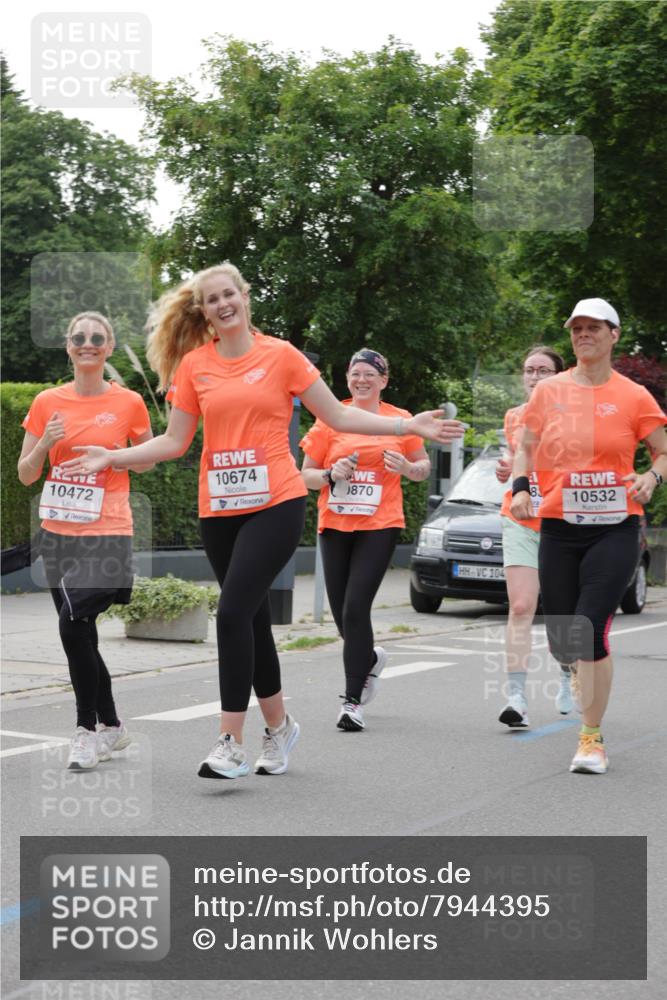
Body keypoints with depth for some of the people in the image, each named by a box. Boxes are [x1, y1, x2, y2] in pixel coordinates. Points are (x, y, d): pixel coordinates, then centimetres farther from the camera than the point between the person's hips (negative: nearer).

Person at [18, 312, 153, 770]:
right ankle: (112, 727, 28)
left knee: (73, 623, -19)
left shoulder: (129, 403, -2)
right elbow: (26, 475, 7)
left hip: (107, 535, -4)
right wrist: (45, 444, -12)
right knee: (81, 635, 10)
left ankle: (88, 729, -3)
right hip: (58, 534, 4)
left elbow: (148, 460, 12)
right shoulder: (47, 402, 4)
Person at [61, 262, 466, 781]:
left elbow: (337, 415, 2)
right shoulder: (193, 365, 6)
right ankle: (279, 725, 30)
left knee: (234, 612, -17)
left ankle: (232, 742, -12)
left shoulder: (280, 354, 0)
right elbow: (175, 441, 8)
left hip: (276, 504, -4)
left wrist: (408, 425, -5)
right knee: (253, 618, 12)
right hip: (219, 510, 4)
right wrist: (112, 457, -1)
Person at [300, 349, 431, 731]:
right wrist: (332, 475, -12)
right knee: (342, 613, 7)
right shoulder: (331, 419, 5)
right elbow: (307, 474, 8)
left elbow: (424, 467, 15)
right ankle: (371, 658, 41)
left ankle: (353, 701, -9)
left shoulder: (400, 420, 5)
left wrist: (407, 467, -7)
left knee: (355, 608, -15)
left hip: (379, 526, -3)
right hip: (335, 525, 3)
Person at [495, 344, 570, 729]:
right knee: (521, 607, -12)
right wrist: (506, 469, 2)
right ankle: (517, 696, -16)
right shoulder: (514, 417, 8)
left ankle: (568, 683, 32)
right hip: (520, 524, 2)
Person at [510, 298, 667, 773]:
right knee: (561, 640, 5)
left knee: (590, 629, -16)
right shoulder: (549, 391, 6)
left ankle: (592, 738, -4)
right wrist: (520, 487, -6)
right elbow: (526, 448, 12)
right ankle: (586, 674, 41)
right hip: (559, 529, 3)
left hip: (614, 529, -3)